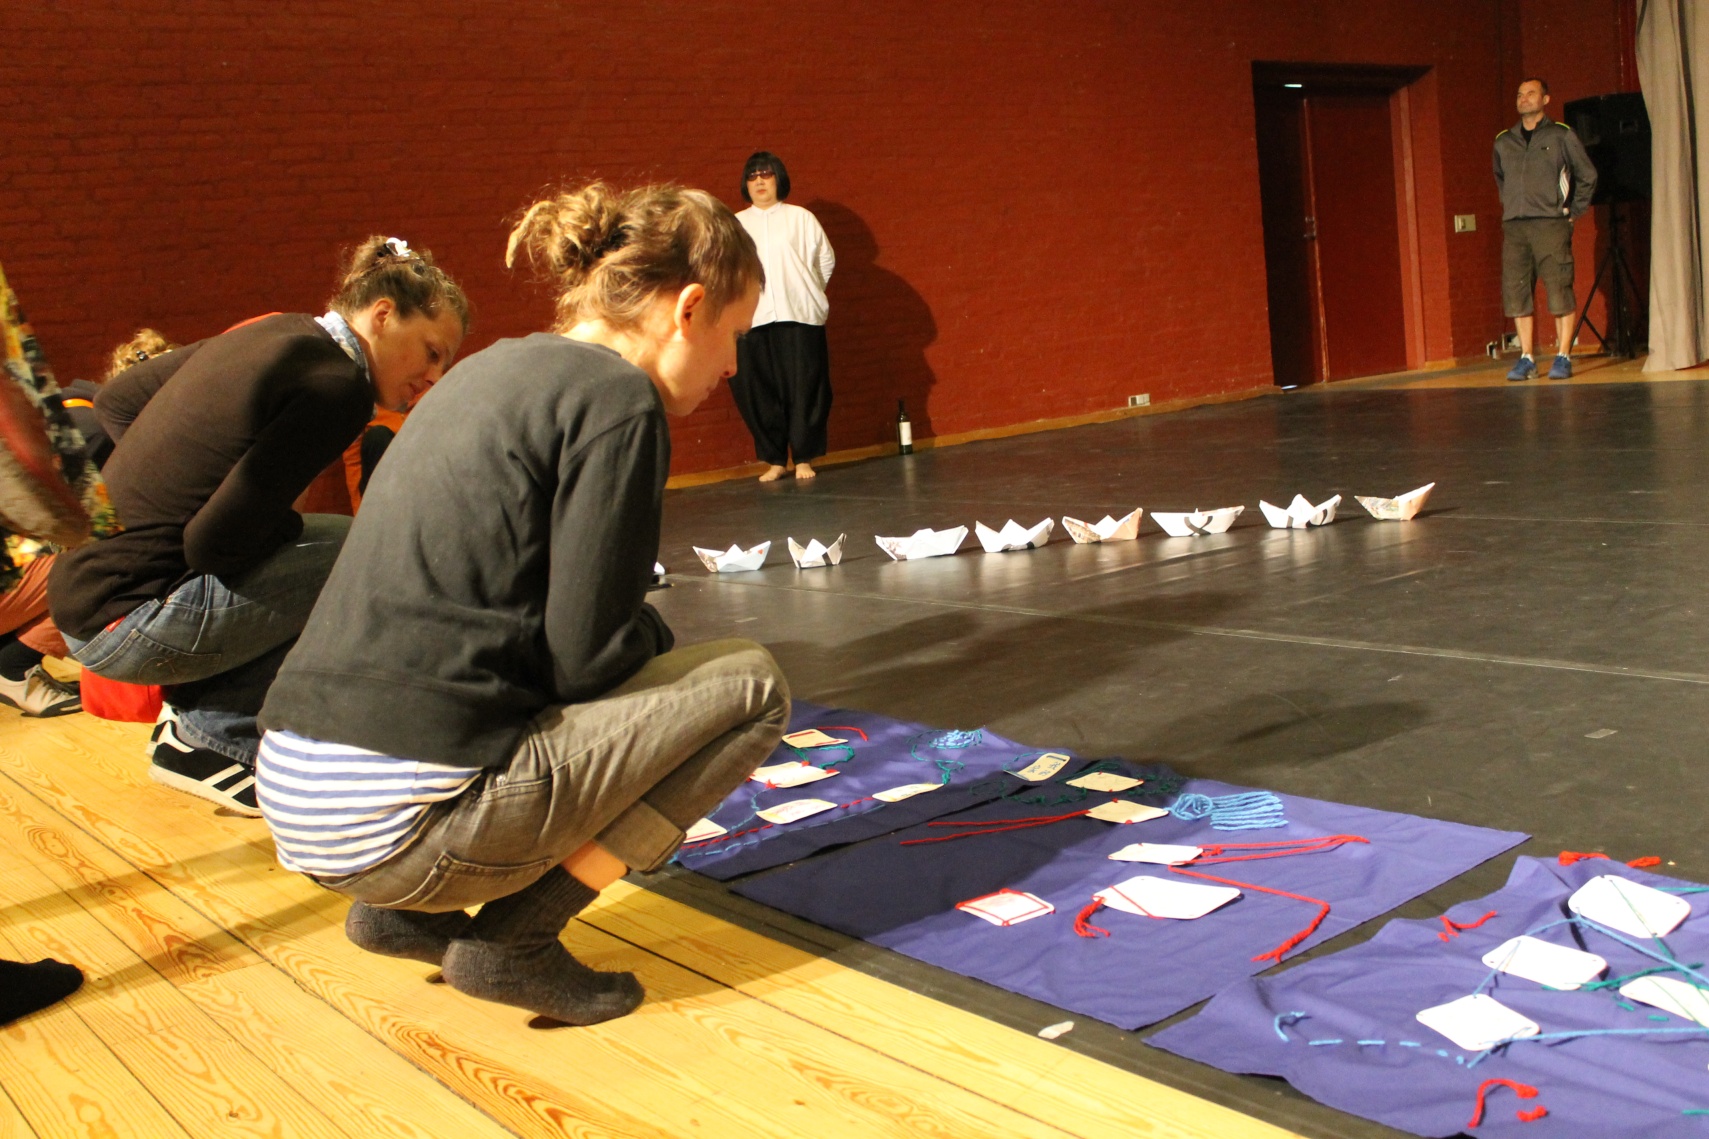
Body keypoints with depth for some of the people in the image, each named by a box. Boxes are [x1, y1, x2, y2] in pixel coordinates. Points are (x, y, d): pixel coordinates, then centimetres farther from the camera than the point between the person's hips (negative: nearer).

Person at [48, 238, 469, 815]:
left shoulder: (271, 333, 11)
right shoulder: (337, 384, -16)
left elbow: (114, 400, 22)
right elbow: (215, 542, -21)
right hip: (127, 619, -10)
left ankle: (194, 709, 14)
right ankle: (211, 736, -4)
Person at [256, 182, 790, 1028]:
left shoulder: (493, 371, 18)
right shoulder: (615, 398, -9)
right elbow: (588, 657, -11)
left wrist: (645, 640, 25)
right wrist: (661, 641, 11)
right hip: (404, 820, -9)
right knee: (749, 685, 3)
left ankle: (404, 913, 18)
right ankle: (513, 944, -2)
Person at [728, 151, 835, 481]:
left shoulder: (801, 218, 11)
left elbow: (826, 259, 13)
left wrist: (806, 292, 10)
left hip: (799, 317, -1)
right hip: (752, 319, 1)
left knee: (805, 388, -3)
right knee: (757, 391, -2)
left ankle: (804, 458, 7)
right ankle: (774, 460, 9)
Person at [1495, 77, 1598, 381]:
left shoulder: (1561, 135, 5)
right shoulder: (1503, 142, 15)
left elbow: (1587, 176, 9)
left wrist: (1572, 211, 5)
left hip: (1551, 223, -4)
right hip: (1514, 227, 4)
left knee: (1559, 291, -7)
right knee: (1516, 292, 0)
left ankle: (1563, 358, -5)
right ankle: (1526, 359, 5)